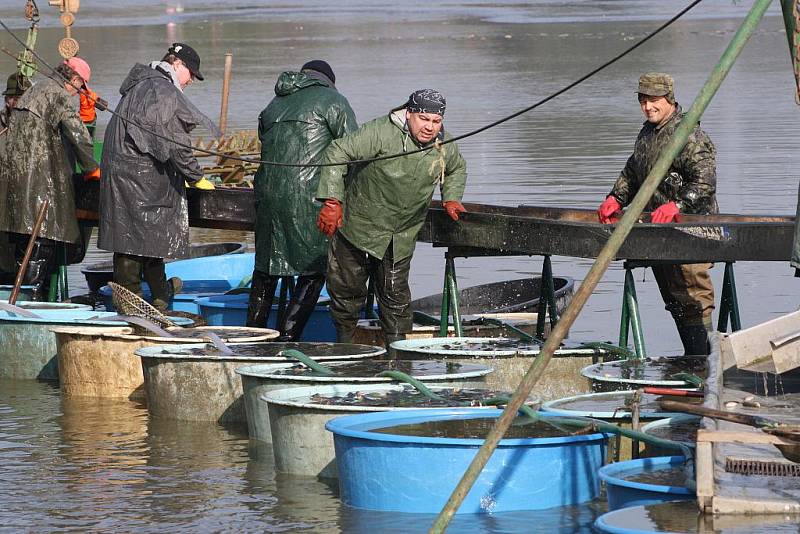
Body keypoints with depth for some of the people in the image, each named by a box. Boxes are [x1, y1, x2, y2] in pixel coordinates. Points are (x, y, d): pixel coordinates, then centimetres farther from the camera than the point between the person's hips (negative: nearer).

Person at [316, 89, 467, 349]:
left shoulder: (445, 147, -3)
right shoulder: (381, 132, -23)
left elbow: (457, 169, 22)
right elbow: (338, 152, -22)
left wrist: (451, 199, 6)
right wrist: (331, 201, -26)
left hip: (400, 237, 3)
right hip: (357, 226, -3)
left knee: (395, 294, -1)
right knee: (346, 288, 8)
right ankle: (343, 344, 26)